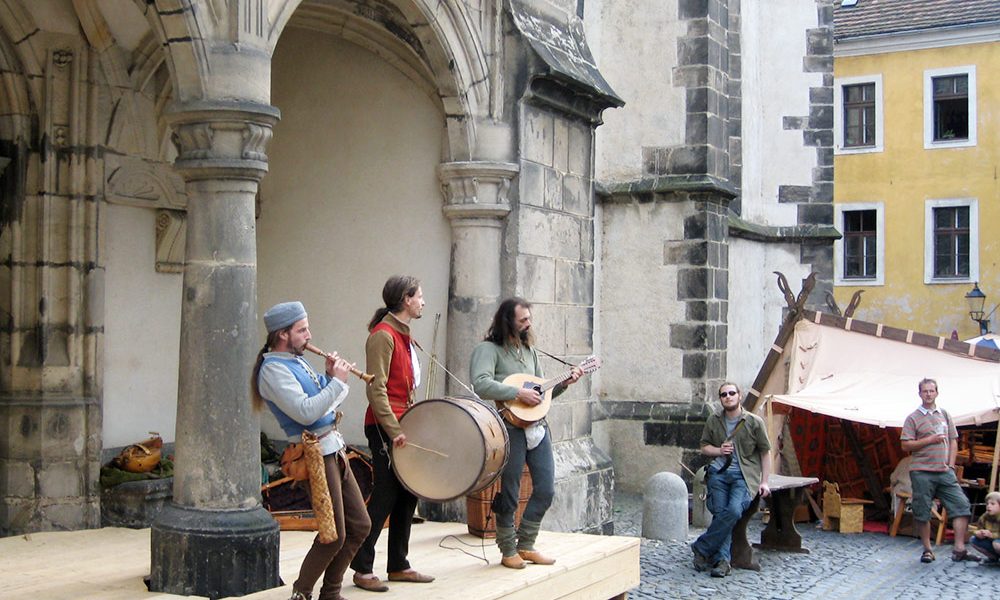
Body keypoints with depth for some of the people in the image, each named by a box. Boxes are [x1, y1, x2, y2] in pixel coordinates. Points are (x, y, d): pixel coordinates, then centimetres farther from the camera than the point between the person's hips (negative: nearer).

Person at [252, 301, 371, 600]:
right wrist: (337, 381, -18)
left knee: (360, 525, 12)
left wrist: (329, 375, 2)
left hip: (333, 449, 9)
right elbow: (306, 413, -25)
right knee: (335, 535, -4)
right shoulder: (274, 370, -15)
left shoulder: (297, 360, 14)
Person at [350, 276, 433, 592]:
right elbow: (376, 388, -19)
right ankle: (362, 569, 4)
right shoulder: (383, 335, -13)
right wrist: (393, 431, -23)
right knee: (385, 496, -6)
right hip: (384, 427, -9)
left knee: (407, 495, 11)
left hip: (402, 425, 9)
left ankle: (398, 565, 20)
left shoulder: (402, 335, 16)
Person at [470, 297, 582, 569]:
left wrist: (564, 383, 10)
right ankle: (509, 551, 16)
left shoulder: (529, 350, 18)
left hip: (537, 426, 8)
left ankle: (525, 545, 23)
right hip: (510, 428, -7)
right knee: (509, 494, 2)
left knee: (546, 490, 8)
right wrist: (519, 393, -24)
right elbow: (481, 385, -25)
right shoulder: (488, 350, -8)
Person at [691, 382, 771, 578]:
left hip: (744, 475, -2)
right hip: (719, 472, 2)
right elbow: (704, 446, 20)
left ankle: (701, 548, -14)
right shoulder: (714, 420, 11)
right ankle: (722, 560, -13)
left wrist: (764, 482, 0)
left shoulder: (754, 422, 3)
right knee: (720, 512, -17)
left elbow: (765, 452, 7)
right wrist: (719, 451, -3)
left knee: (734, 510, -25)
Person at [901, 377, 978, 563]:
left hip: (945, 471, 4)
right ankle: (927, 550, 12)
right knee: (922, 513, 0)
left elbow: (953, 441, 15)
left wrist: (951, 464, 4)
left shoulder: (944, 415, 14)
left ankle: (959, 549, -1)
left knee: (961, 505, -5)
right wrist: (929, 440, -13)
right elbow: (906, 445, -5)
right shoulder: (913, 418, 1)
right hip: (922, 473, -4)